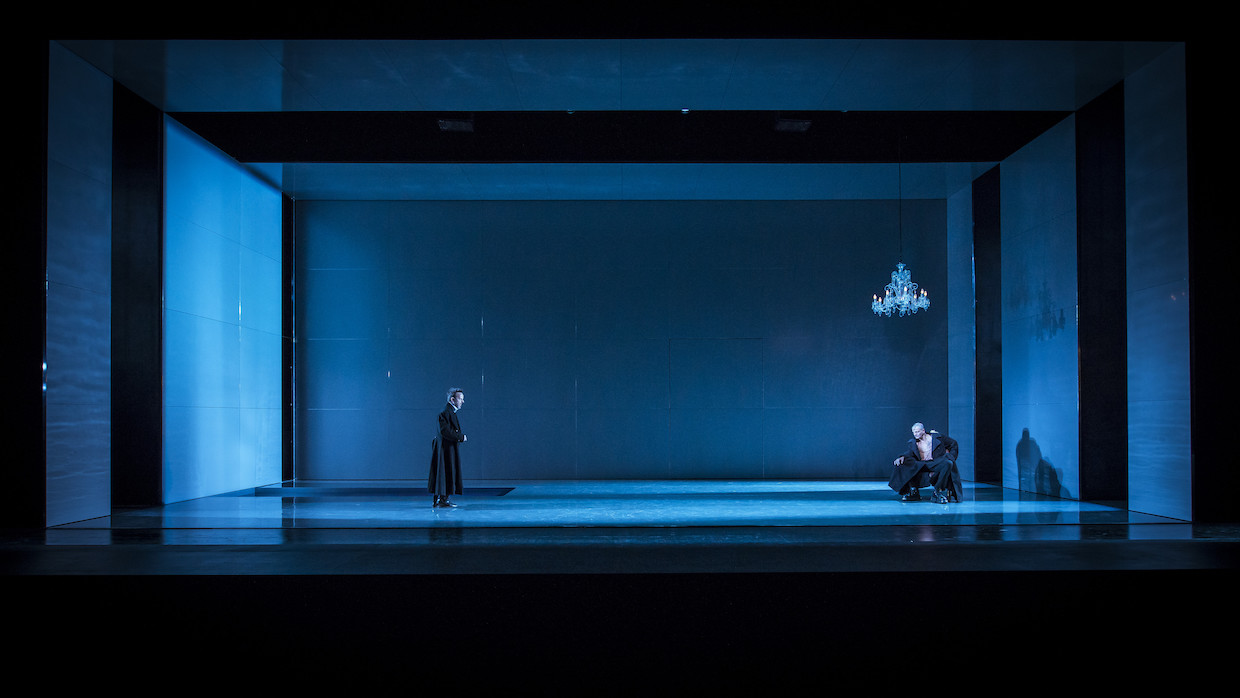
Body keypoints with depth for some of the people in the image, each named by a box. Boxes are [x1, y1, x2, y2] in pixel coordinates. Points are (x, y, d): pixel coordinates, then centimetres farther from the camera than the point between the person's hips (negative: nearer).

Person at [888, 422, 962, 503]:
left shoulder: (937, 437, 8)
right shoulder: (913, 442, 16)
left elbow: (954, 444, 14)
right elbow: (910, 453, 1)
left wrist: (950, 457, 0)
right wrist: (902, 457, -22)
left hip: (937, 463, -2)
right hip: (921, 465, 3)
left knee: (948, 464, -35)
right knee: (902, 463, -19)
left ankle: (938, 491, -21)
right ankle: (913, 492, -11)